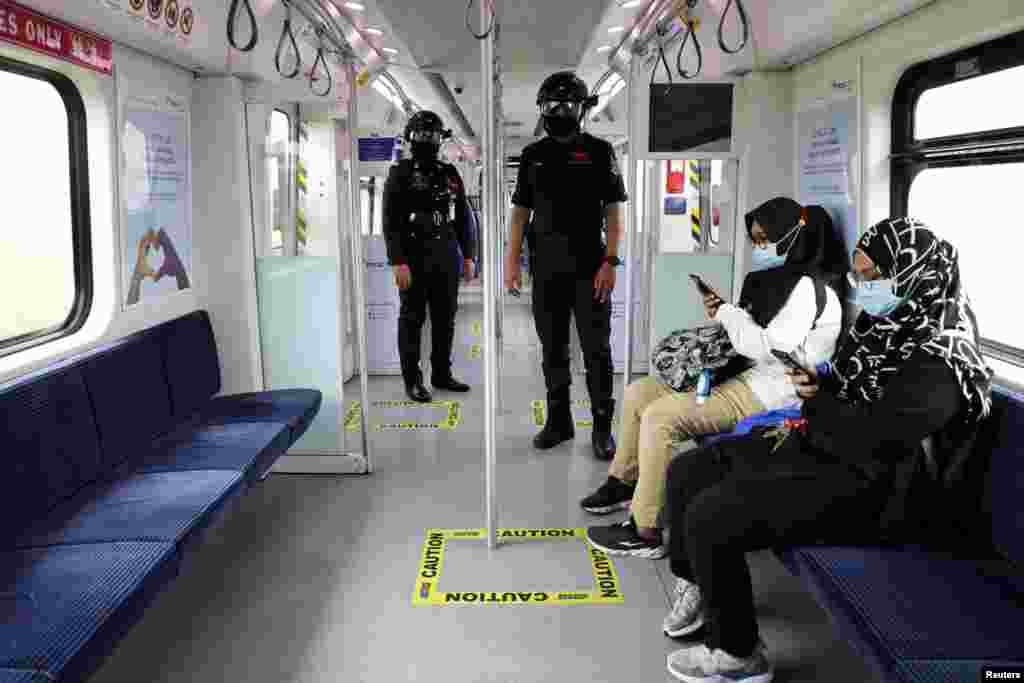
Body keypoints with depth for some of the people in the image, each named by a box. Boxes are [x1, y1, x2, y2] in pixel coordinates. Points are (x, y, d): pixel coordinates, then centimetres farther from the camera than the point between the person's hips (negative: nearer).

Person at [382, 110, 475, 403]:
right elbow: (390, 220, -10)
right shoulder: (400, 173, -4)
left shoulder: (450, 174, 11)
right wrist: (398, 262, -18)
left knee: (445, 319, 10)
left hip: (446, 258, 5)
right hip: (414, 258, -5)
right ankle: (413, 381, 7)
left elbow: (462, 218, 15)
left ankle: (442, 373, 22)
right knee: (412, 320, 1)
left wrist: (468, 256, 10)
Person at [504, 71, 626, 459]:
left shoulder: (599, 151, 1)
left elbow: (613, 211, -2)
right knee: (552, 347, 9)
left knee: (596, 348, 0)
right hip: (546, 268, 3)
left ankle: (602, 426, 8)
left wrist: (610, 262, -11)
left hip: (589, 267, -3)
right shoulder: (533, 155, 10)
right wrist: (512, 260, 4)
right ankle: (558, 420, 21)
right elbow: (520, 211, 11)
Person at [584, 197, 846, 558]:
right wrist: (723, 314, 0)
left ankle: (645, 531, -19)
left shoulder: (807, 288, -14)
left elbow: (769, 349, -23)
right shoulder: (776, 281, 16)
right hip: (742, 378, 10)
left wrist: (728, 314, -11)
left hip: (766, 394, -10)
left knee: (660, 417, -25)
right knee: (637, 393, 7)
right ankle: (623, 482, 20)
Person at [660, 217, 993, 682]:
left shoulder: (939, 358, -23)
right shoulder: (888, 320, 6)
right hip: (821, 446, 10)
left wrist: (816, 404, -12)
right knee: (686, 474, 7)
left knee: (709, 516, -23)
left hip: (867, 486, -10)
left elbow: (870, 443, -29)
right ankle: (696, 585, 29)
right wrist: (821, 383, -2)